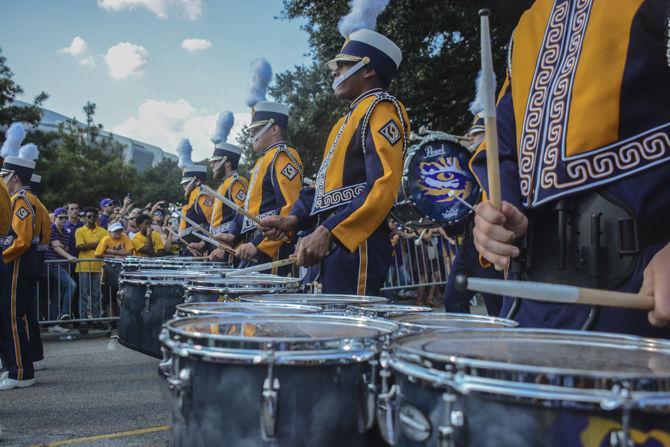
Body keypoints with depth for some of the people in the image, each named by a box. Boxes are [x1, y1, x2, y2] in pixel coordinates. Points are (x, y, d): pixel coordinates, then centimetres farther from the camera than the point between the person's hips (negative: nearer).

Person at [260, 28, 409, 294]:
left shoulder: (382, 108, -6)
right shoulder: (347, 120, 24)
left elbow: (384, 185, -21)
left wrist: (328, 233, -27)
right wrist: (294, 219, 8)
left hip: (355, 247, -9)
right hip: (331, 245, 9)